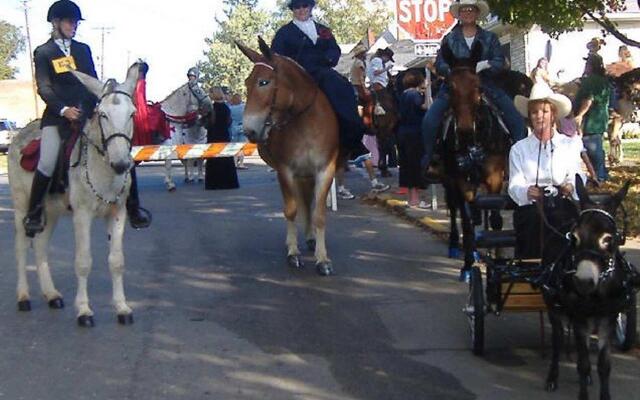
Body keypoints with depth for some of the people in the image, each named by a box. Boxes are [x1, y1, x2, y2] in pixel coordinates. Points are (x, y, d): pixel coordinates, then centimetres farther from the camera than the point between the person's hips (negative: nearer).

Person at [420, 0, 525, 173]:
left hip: (485, 85, 0)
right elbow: (439, 65, 3)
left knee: (516, 120, -11)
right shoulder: (449, 39, 10)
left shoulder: (490, 38, 10)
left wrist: (484, 65, -20)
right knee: (429, 120, -16)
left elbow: (500, 62, 1)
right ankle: (427, 160, 1)